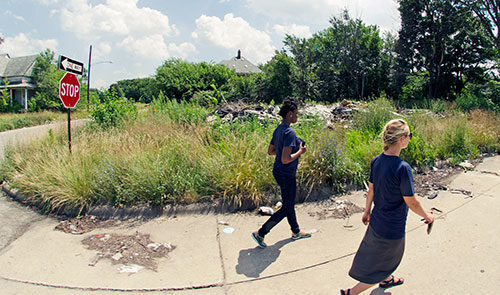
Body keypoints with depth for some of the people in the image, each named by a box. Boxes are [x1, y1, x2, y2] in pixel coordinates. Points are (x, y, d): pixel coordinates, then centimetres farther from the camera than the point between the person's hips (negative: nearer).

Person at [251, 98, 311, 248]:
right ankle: (260, 233, 12)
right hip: (286, 175, -10)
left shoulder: (278, 130, 4)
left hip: (278, 171, 10)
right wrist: (300, 151, -17)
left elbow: (270, 151, 14)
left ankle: (296, 232, 43)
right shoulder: (289, 132, -26)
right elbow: (285, 159, -31)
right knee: (287, 208, 6)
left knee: (289, 202, 24)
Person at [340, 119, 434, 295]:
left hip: (376, 221, 8)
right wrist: (427, 216, 0)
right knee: (384, 266, 14)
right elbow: (412, 203, -19)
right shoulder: (403, 168, -28)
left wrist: (367, 211, 20)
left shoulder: (376, 161, -6)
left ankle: (387, 279, 59)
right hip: (392, 229, -7)